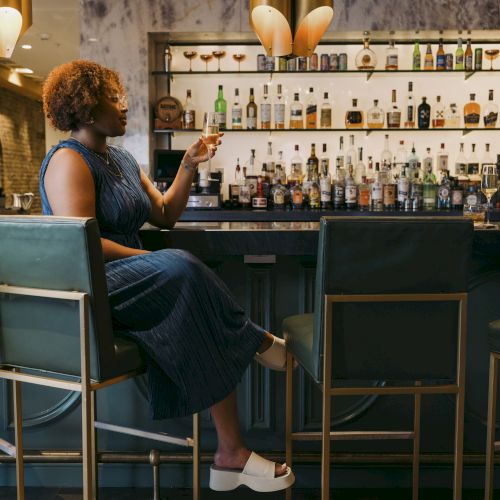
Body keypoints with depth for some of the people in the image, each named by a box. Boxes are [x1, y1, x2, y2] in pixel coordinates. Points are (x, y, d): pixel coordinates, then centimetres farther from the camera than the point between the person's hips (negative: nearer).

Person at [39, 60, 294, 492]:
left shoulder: (122, 159, 19)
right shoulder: (69, 160, -8)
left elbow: (165, 215, 17)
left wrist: (189, 166, 7)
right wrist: (152, 260, -21)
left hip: (130, 284, 9)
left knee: (205, 323, -17)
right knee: (182, 269, -34)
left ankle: (231, 453, -14)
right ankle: (256, 341, -10)